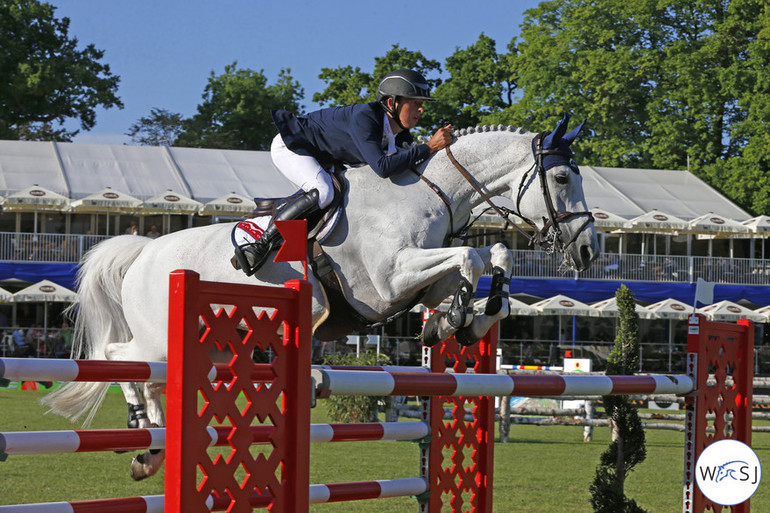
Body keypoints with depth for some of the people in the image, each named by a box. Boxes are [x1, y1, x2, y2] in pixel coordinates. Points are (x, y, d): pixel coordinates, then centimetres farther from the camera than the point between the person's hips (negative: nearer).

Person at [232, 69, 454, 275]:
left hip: (320, 159, 10)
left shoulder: (400, 134, -8)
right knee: (323, 193, -31)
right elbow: (382, 167, -45)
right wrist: (429, 148, -41)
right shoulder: (363, 118, -34)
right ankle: (261, 244, -28)